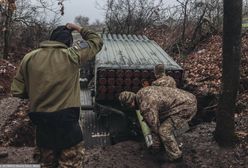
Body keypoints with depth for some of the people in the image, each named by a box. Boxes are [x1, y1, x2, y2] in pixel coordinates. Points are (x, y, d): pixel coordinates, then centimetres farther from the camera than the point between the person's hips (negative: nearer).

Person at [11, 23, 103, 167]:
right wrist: (80, 29, 16)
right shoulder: (71, 55, -9)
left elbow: (17, 91, 2)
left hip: (41, 122, 4)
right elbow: (97, 41, 6)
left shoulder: (29, 58, 0)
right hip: (67, 122, -4)